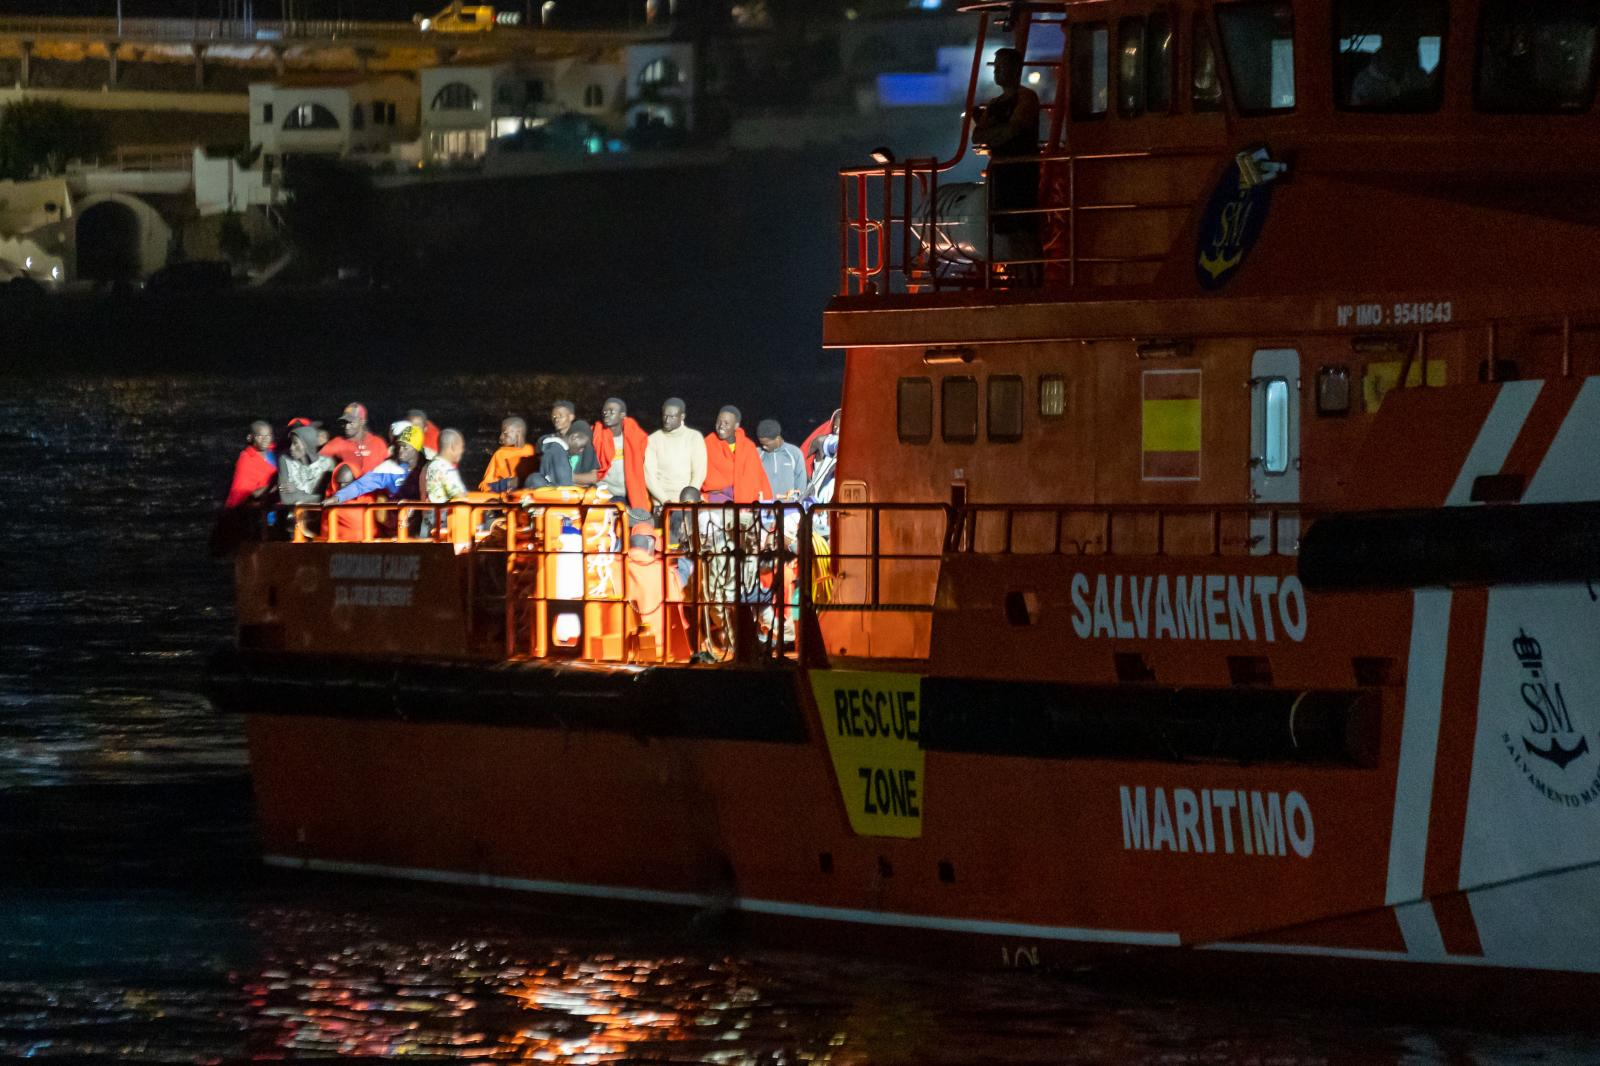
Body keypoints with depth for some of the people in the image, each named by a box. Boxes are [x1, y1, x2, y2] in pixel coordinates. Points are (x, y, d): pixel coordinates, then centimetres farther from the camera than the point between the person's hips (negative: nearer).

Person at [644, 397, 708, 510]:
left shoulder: (694, 437, 5)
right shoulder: (653, 440, 6)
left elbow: (699, 473, -1)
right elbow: (649, 475, 1)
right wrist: (665, 500, -10)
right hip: (661, 504, 0)